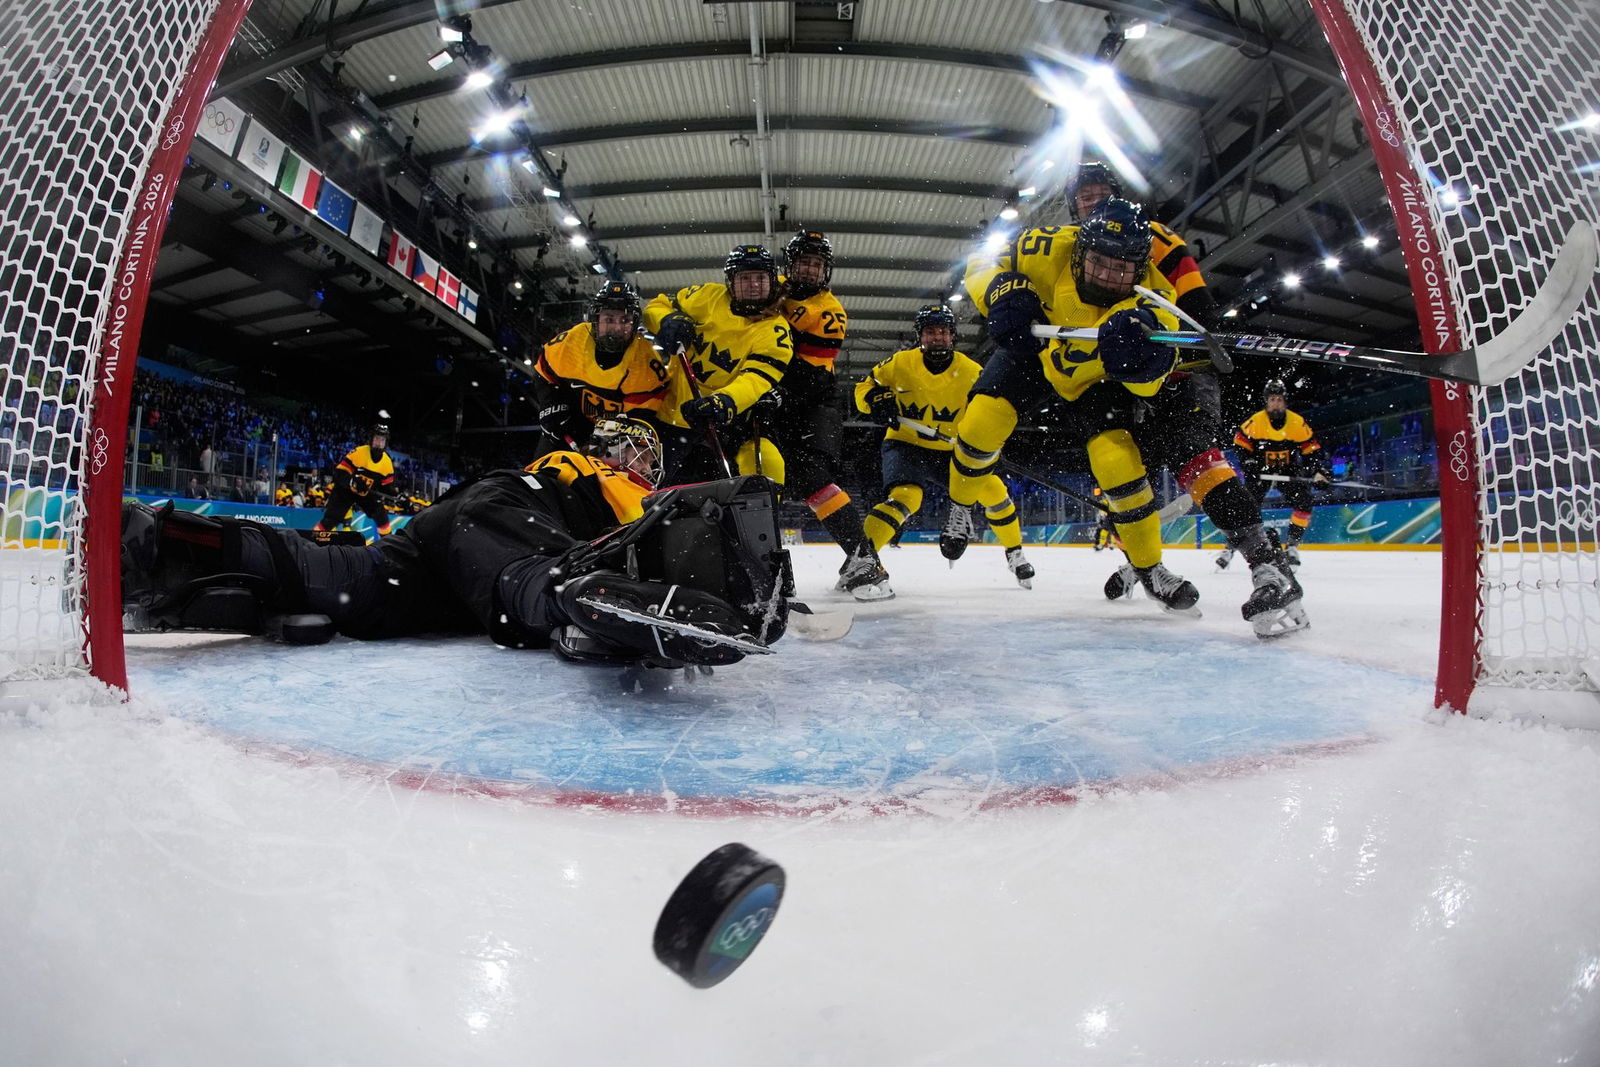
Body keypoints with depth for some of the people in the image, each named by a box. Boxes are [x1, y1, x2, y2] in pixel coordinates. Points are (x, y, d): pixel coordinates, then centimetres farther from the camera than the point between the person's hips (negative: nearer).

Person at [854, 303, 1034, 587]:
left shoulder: (971, 371, -6)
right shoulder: (900, 363, -9)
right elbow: (864, 386, 0)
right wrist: (877, 400, -21)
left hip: (949, 451, 3)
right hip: (905, 444, -3)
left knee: (993, 489, -7)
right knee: (905, 497, -31)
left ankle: (1015, 553, 16)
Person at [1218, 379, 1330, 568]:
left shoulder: (1298, 423, -10)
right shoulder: (1255, 421, -16)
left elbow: (1312, 448, -4)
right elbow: (1240, 441, -6)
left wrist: (1320, 471, -13)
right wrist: (1249, 464, -15)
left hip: (1288, 470, 2)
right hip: (1261, 470, -2)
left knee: (1303, 501, -14)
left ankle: (1292, 545, -2)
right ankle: (1230, 546, -5)